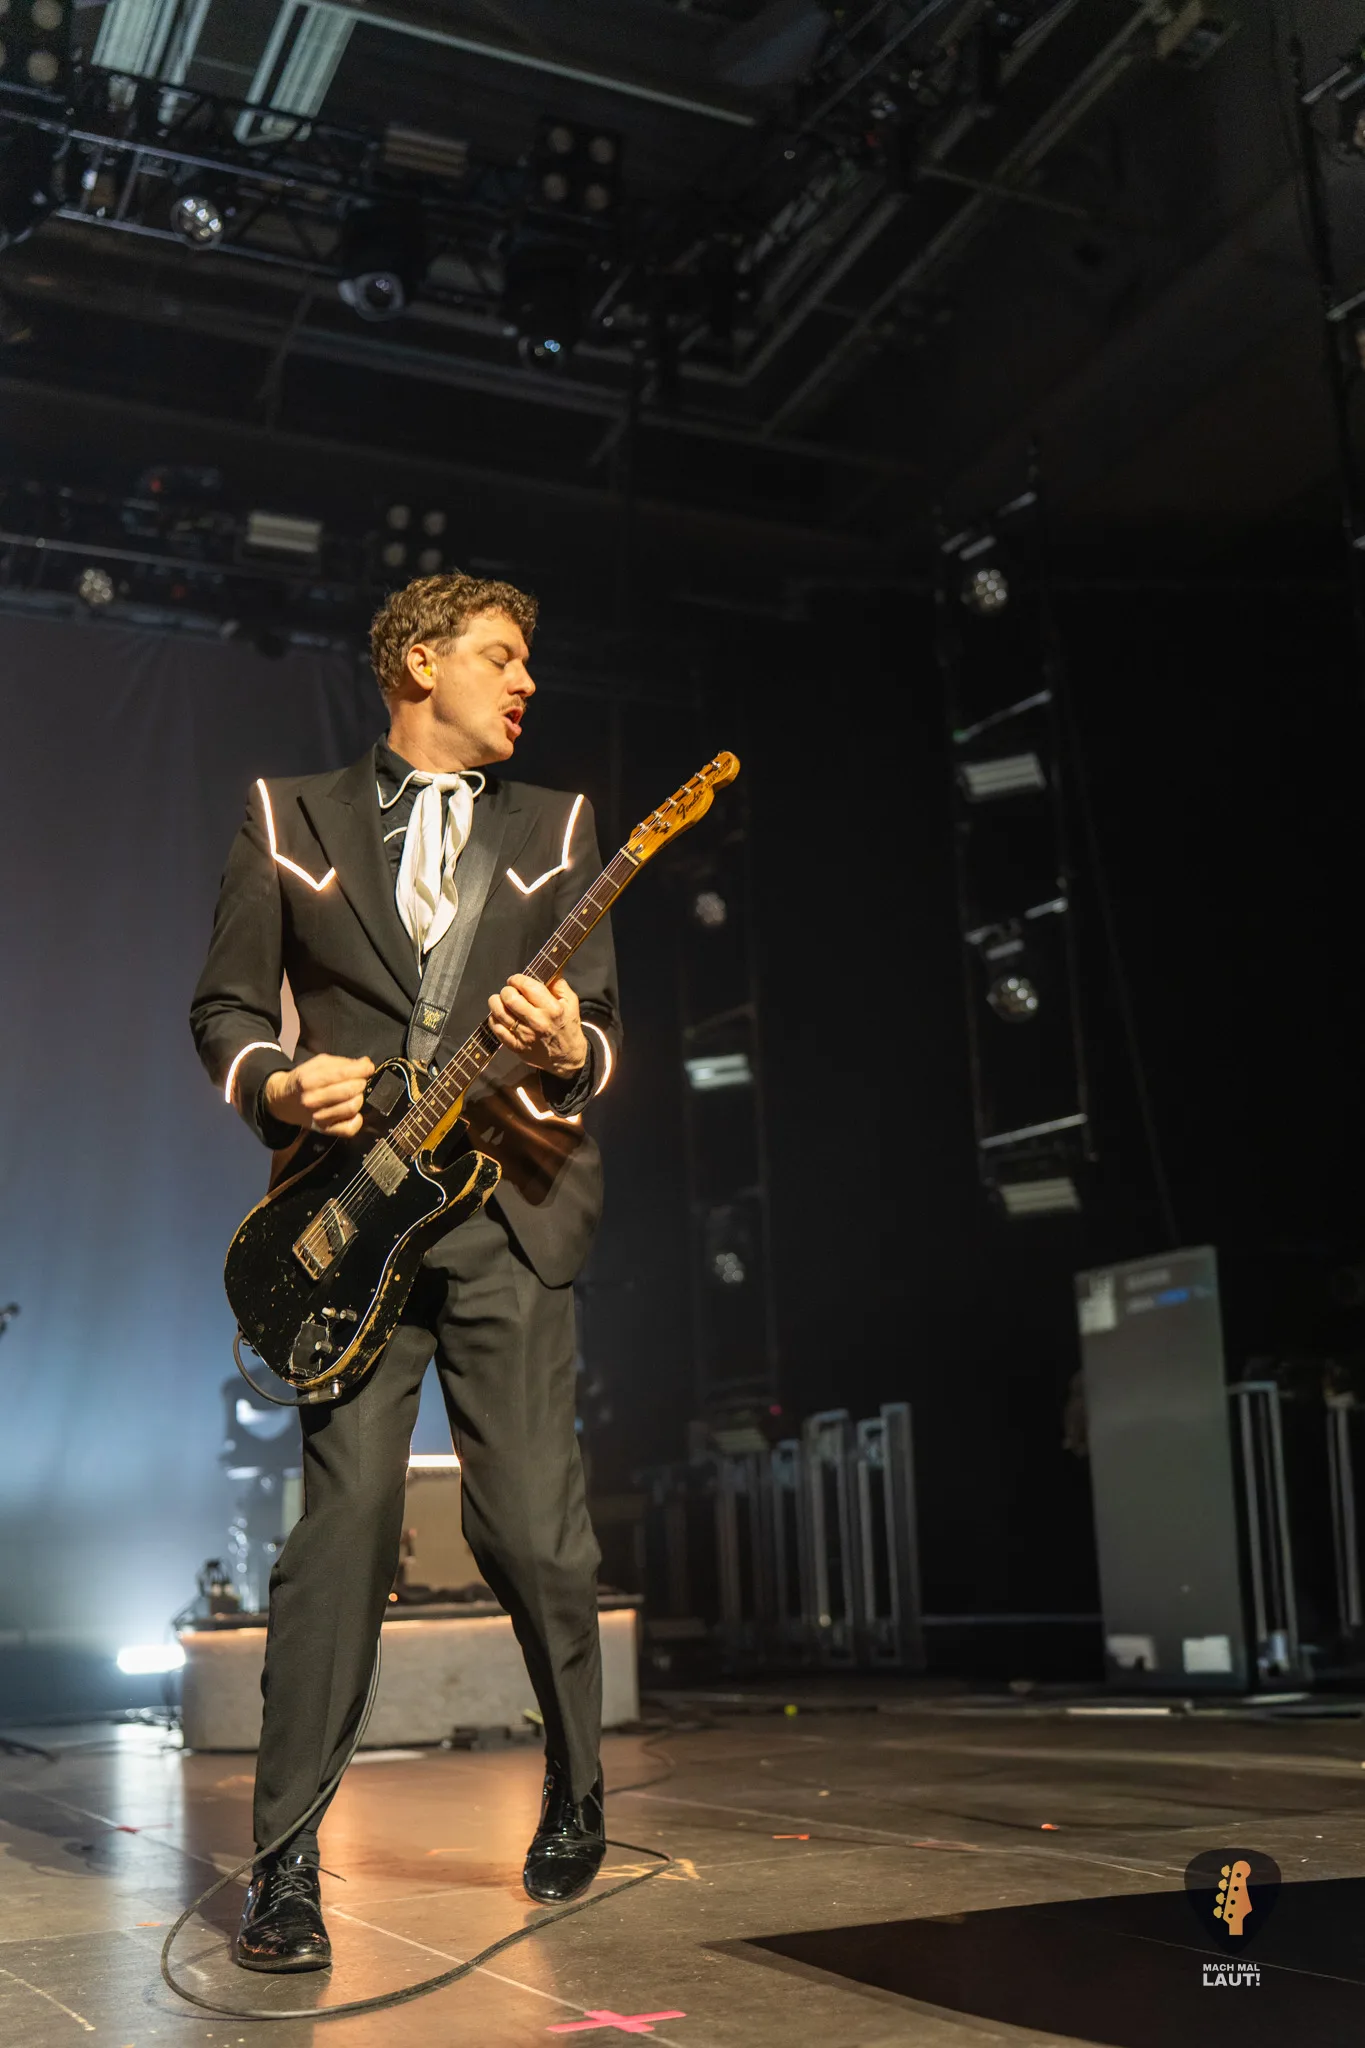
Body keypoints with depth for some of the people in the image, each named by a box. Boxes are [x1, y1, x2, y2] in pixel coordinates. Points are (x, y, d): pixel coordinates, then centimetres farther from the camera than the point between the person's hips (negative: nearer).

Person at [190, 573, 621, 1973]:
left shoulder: (555, 828, 16)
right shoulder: (289, 819, 13)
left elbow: (601, 1019, 9)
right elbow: (223, 1005, 11)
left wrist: (567, 1052, -14)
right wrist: (276, 1084, -9)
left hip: (509, 1210, 1)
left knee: (534, 1529, -2)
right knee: (346, 1517, -8)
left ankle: (576, 1800, 23)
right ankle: (286, 1855, 4)